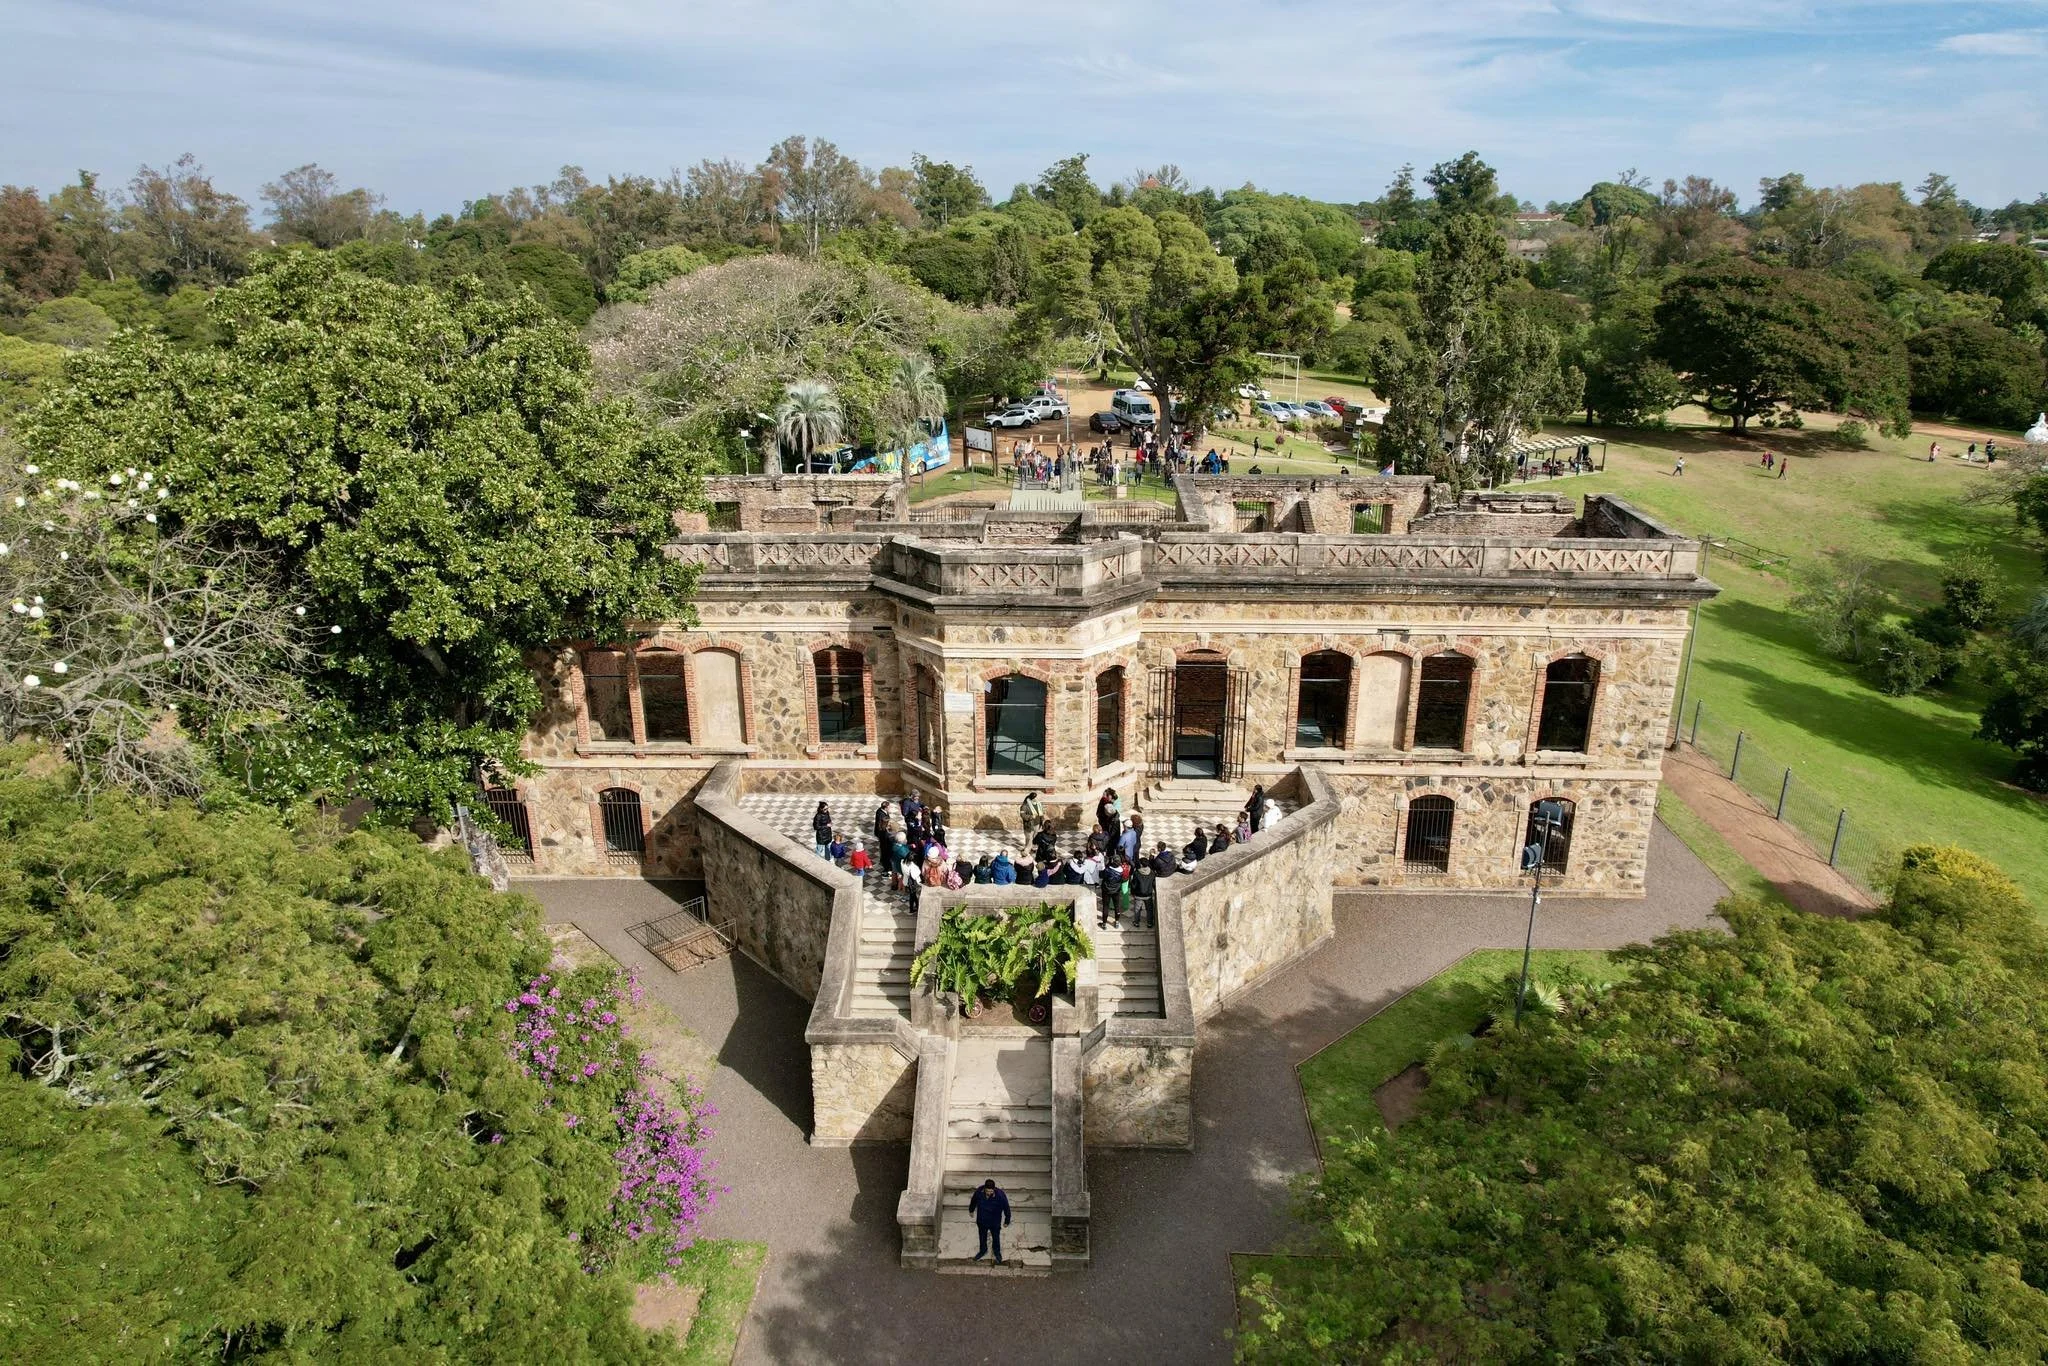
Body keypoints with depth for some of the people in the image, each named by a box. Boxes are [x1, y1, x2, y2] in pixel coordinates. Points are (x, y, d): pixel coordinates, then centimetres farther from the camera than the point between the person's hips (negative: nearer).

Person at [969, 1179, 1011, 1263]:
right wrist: (971, 1210, 14)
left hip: (995, 1222, -2)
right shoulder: (979, 1192, -27)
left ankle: (997, 1253, 52)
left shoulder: (1000, 1195, -35)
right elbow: (973, 1201, -3)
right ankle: (983, 1251, 55)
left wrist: (1007, 1221, -5)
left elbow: (1006, 1208, -17)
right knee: (982, 1237, 26)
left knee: (996, 1238, 23)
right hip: (981, 1221, 2)